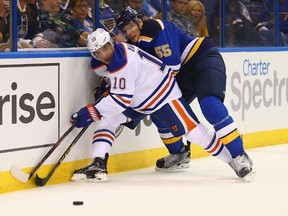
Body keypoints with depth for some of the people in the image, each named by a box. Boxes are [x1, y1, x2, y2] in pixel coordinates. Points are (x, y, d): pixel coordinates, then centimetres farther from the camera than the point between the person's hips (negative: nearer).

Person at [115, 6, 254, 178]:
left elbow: (171, 66, -26)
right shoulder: (135, 43, 6)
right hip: (184, 71, 9)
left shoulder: (156, 28, -21)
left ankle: (239, 156, -28)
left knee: (210, 105, -29)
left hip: (205, 59, -9)